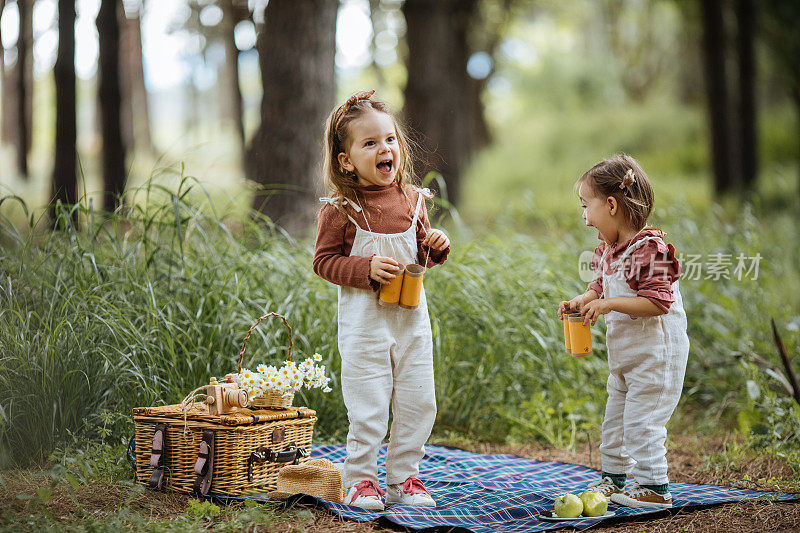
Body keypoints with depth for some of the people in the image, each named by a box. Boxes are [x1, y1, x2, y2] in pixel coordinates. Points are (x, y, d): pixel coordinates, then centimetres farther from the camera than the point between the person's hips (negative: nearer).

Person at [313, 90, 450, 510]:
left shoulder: (411, 200, 6)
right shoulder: (339, 209, -9)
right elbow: (324, 261, -6)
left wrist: (435, 247, -4)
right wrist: (367, 268, -19)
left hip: (411, 318, 5)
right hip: (364, 320, -5)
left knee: (419, 404, 7)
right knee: (368, 408, -2)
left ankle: (403, 478, 21)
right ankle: (360, 481, 13)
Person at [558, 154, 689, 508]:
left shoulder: (649, 249, -21)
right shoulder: (608, 250, 8)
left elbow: (658, 302, -27)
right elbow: (601, 288, 20)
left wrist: (610, 304, -29)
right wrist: (582, 301, 0)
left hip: (654, 352, -9)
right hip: (622, 353, 9)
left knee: (640, 420, -7)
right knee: (614, 420, 16)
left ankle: (654, 488, 2)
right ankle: (612, 478, 29)